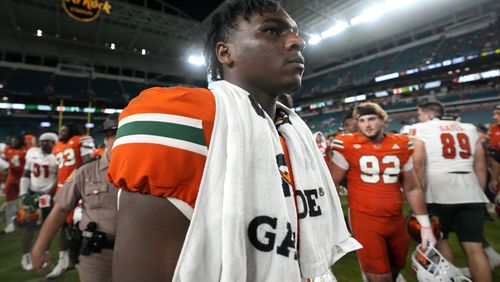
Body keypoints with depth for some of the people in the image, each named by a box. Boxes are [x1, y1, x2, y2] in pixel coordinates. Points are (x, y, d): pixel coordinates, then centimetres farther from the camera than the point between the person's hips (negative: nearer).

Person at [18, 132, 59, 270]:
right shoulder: (32, 152, 3)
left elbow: (59, 179, -12)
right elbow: (25, 175, 8)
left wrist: (42, 194, -15)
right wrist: (24, 194, 0)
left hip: (48, 194, -3)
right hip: (31, 192, 3)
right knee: (29, 224, 1)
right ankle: (26, 255, 11)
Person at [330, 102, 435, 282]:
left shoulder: (401, 145, 2)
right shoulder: (348, 146, -10)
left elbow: (412, 188, 10)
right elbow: (333, 184, -3)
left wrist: (425, 225, 10)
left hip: (396, 219, 5)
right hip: (364, 219, -4)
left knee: (397, 267, 22)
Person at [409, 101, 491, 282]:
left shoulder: (419, 129, 0)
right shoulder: (469, 128, 16)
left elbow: (418, 164, -12)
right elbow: (480, 165, 15)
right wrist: (480, 192, 23)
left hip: (438, 192, -4)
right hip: (470, 192, 4)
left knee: (440, 239, 16)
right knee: (474, 246, 7)